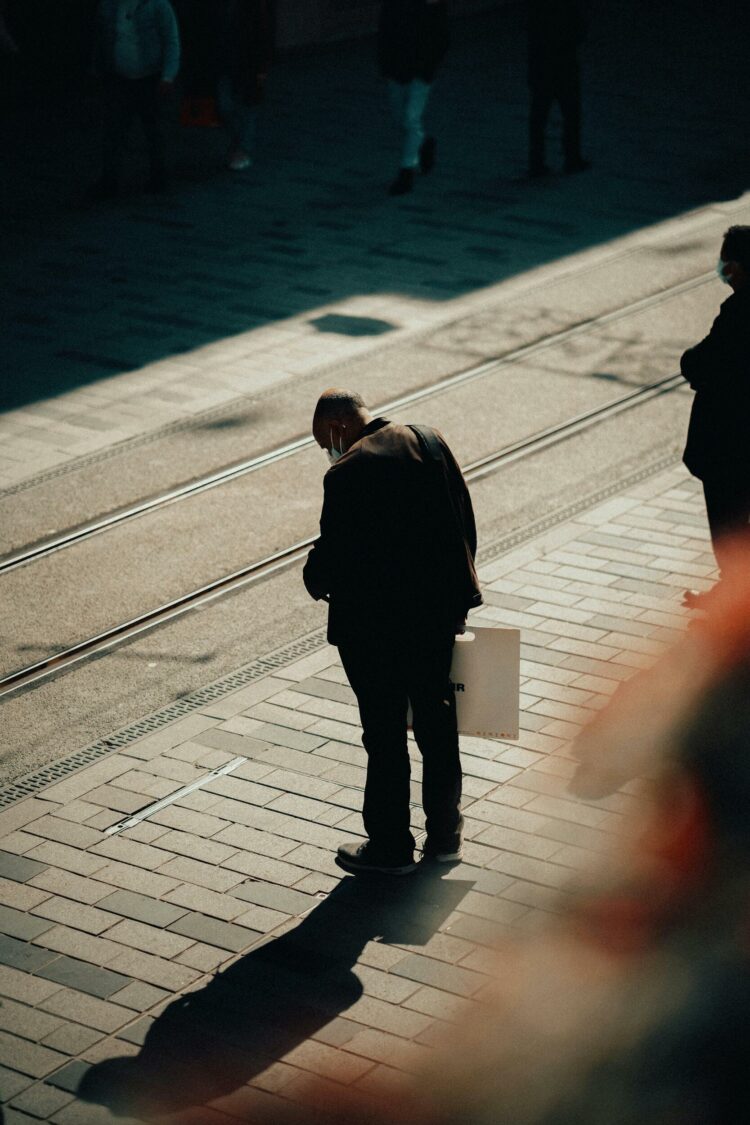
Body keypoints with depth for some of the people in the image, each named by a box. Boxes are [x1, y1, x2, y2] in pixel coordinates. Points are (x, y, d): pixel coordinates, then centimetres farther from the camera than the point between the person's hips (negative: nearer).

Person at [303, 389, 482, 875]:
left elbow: (334, 557, -18)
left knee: (386, 738, 8)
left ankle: (391, 846, 21)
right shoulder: (429, 440, 0)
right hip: (439, 614, 7)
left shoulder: (348, 474, -21)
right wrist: (453, 592, 15)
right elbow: (465, 521, 5)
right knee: (438, 727, 18)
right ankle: (446, 835, 30)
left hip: (375, 627, -6)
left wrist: (316, 580, 4)